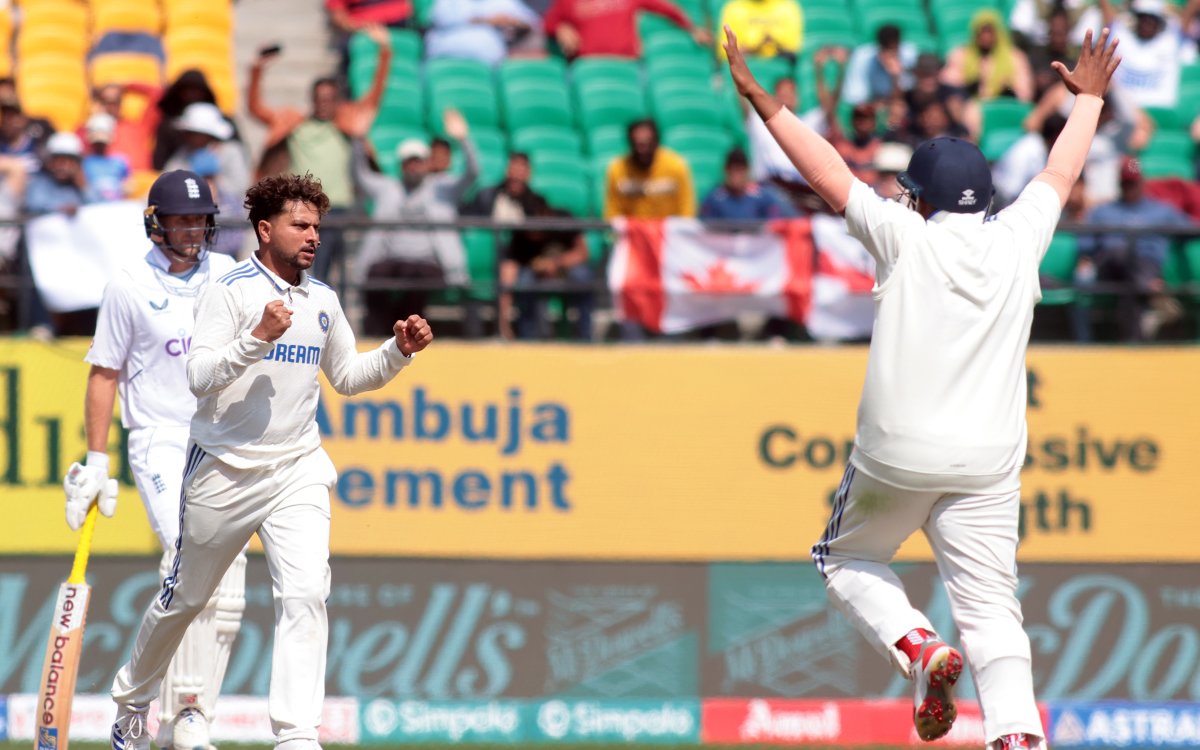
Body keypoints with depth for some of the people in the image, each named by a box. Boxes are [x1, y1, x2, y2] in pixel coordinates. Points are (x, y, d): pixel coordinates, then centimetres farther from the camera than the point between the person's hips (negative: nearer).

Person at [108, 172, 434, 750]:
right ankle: (132, 699, 36)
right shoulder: (230, 290, -10)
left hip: (296, 470, 4)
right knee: (185, 597, 11)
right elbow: (199, 375, -19)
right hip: (224, 471, -3)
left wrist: (398, 352, 5)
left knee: (305, 595, -16)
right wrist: (258, 338, -31)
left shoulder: (322, 301, 9)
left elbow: (346, 376, 21)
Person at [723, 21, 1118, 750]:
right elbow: (1061, 174, 20)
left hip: (897, 456, -2)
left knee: (849, 560, 22)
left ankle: (917, 646, -5)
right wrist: (1089, 98, 36)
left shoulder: (906, 237, -4)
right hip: (988, 463, 2)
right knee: (991, 608, 0)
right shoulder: (1018, 239, 4)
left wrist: (766, 103, 5)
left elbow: (829, 172, -1)